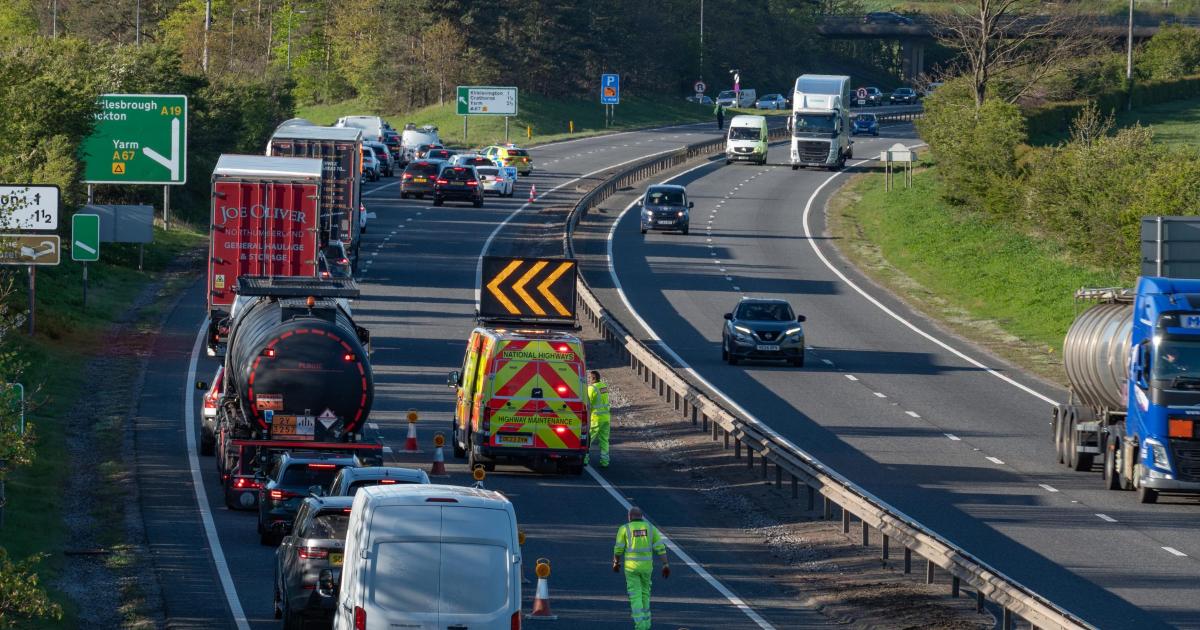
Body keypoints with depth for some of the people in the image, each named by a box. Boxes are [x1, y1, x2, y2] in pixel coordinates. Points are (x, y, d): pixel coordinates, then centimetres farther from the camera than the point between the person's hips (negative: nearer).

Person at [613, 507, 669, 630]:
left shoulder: (624, 529, -4)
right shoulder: (651, 528, 3)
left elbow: (618, 549, -3)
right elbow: (660, 547, -3)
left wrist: (616, 563, 15)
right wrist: (666, 565, -2)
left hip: (631, 566, -3)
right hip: (646, 565, 3)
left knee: (635, 595, 2)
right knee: (645, 590, 24)